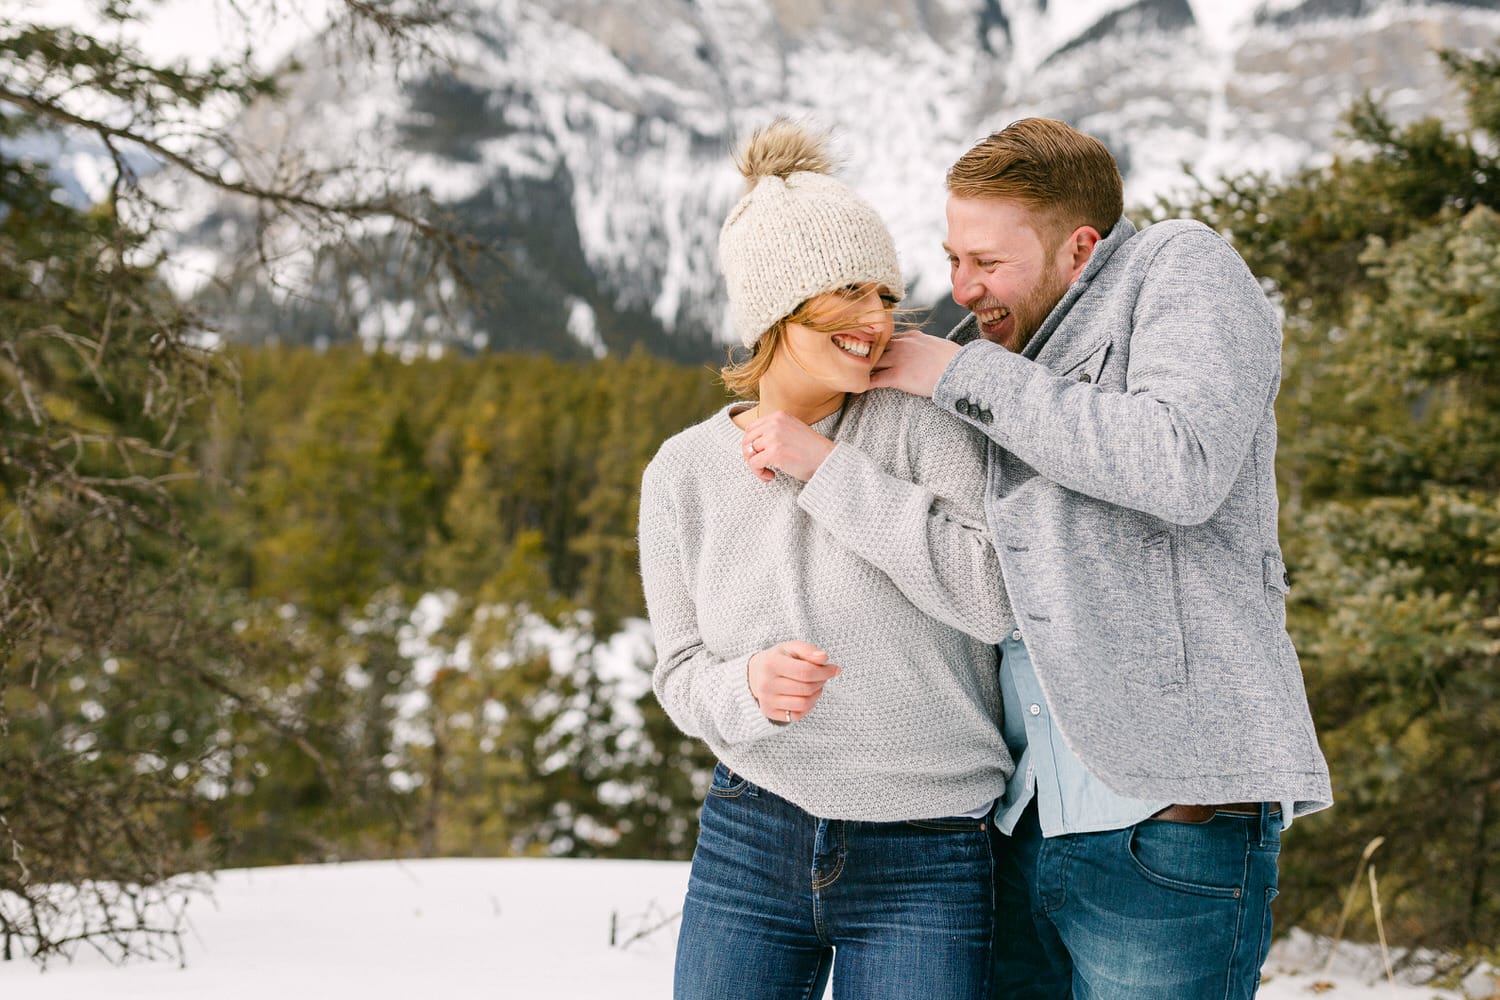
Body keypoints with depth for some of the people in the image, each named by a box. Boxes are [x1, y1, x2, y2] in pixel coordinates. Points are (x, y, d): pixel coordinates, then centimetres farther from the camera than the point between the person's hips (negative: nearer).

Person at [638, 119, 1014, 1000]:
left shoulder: (923, 424, -6)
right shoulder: (683, 475, 2)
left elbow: (996, 594, -17)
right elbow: (682, 671, 8)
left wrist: (828, 471, -16)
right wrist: (750, 687, -16)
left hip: (927, 865, -2)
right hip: (749, 848, 3)